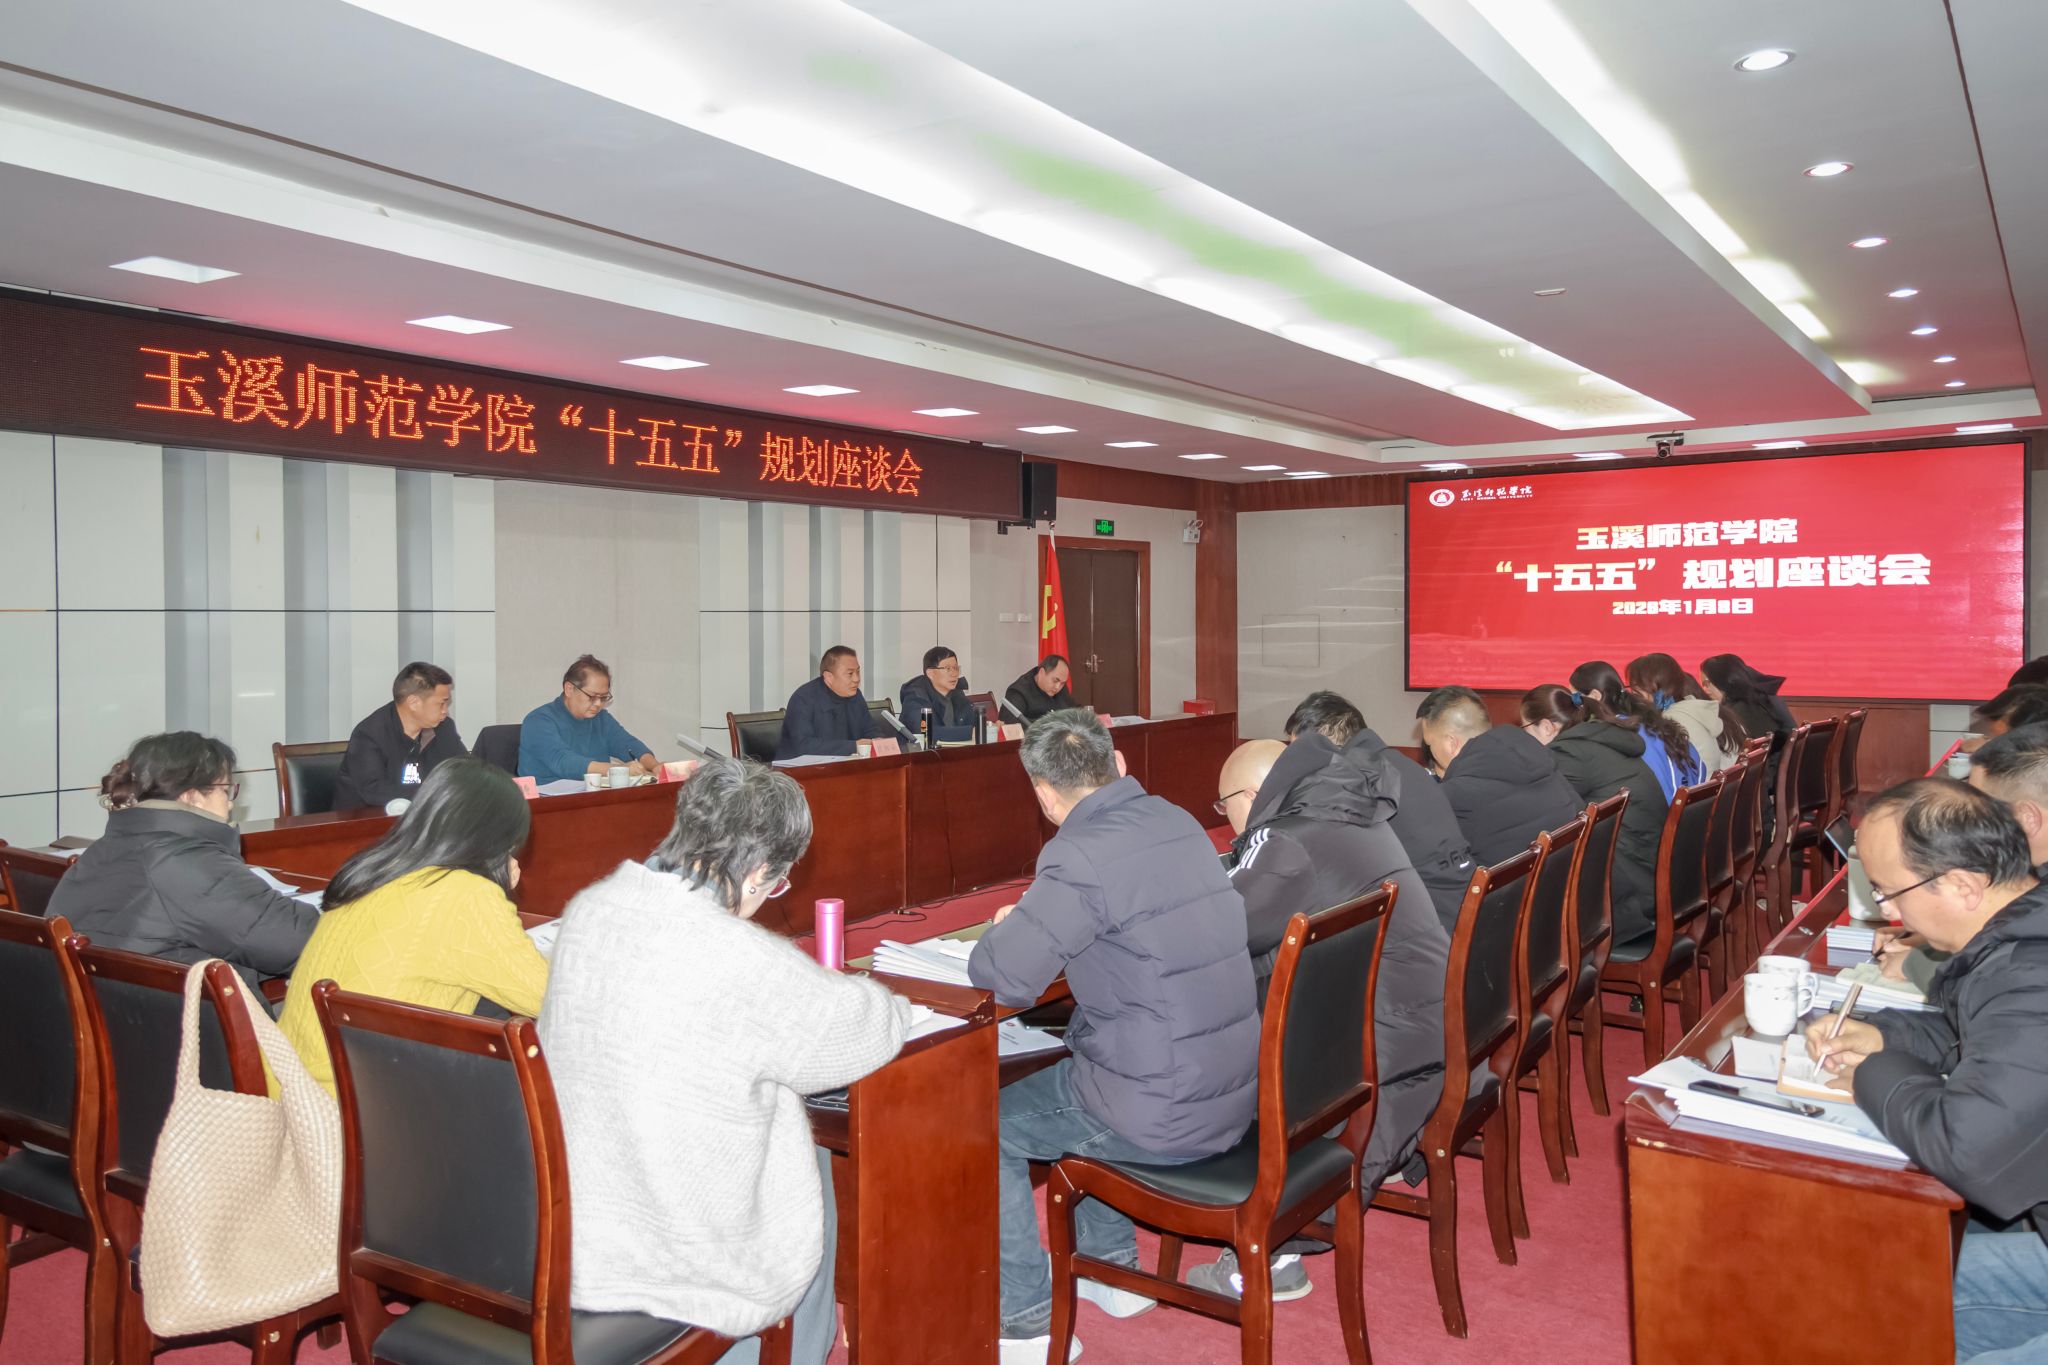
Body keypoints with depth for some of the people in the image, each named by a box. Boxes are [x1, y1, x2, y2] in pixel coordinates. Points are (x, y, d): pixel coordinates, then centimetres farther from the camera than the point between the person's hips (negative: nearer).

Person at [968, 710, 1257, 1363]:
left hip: (1164, 1115, -8)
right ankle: (1112, 1265, 40)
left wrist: (1004, 927, 2)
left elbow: (1002, 979, -19)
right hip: (1234, 1091, 8)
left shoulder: (1083, 855, -22)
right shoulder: (1180, 823, 4)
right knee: (1072, 1072, 32)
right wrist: (1039, 917, 21)